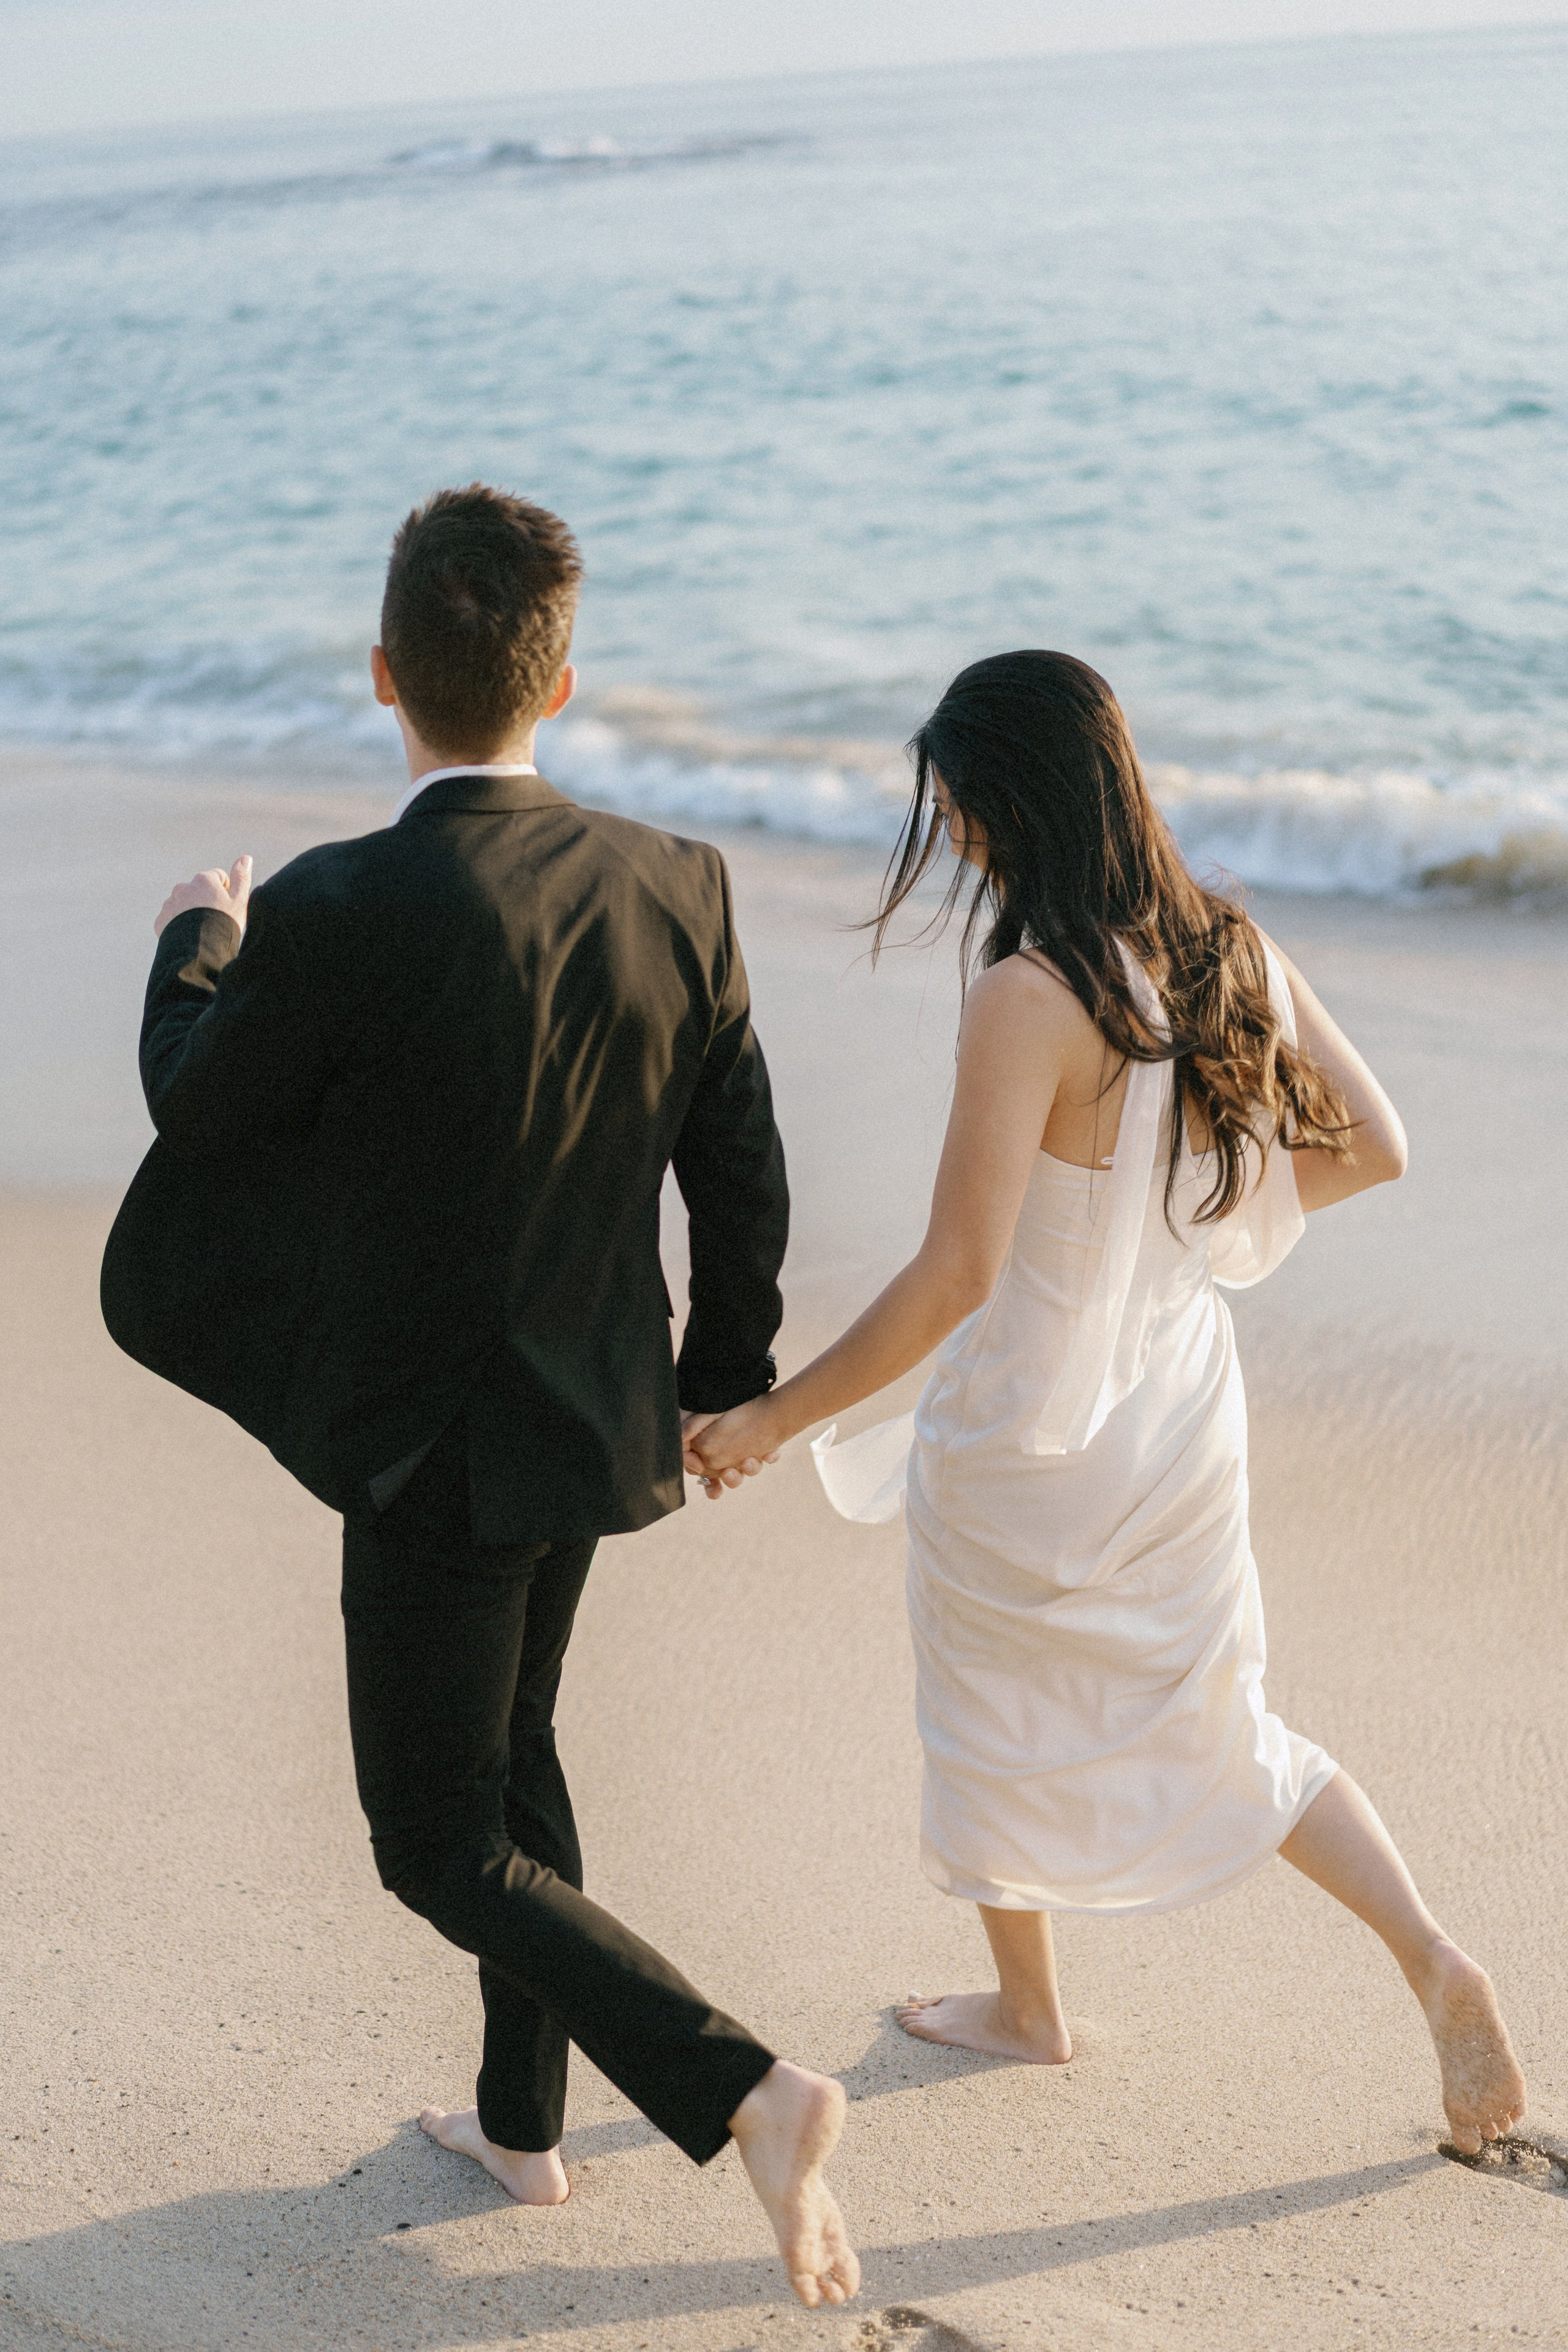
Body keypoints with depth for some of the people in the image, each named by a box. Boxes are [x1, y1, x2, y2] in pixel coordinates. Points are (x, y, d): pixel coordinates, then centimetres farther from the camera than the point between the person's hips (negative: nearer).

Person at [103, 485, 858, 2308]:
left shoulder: (339, 913, -26)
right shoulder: (669, 886, -9)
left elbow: (199, 1104, -7)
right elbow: (741, 1170, 0)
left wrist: (196, 942, 13)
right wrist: (727, 1376, 16)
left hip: (438, 1456, -6)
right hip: (593, 1407, 6)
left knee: (445, 1848, 8)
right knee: (509, 1747, 26)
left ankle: (742, 2091, -6)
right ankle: (521, 2120, 40)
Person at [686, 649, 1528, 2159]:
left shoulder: (1029, 1001, -27)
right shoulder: (1233, 954, -6)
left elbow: (955, 1275, -29)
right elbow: (1372, 1147, 3)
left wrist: (773, 1417, -20)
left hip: (1027, 1439, -6)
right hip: (1185, 1406, 6)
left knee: (998, 1724, 20)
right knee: (1216, 1731, 21)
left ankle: (1024, 2005, 39)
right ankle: (1434, 1963, 9)